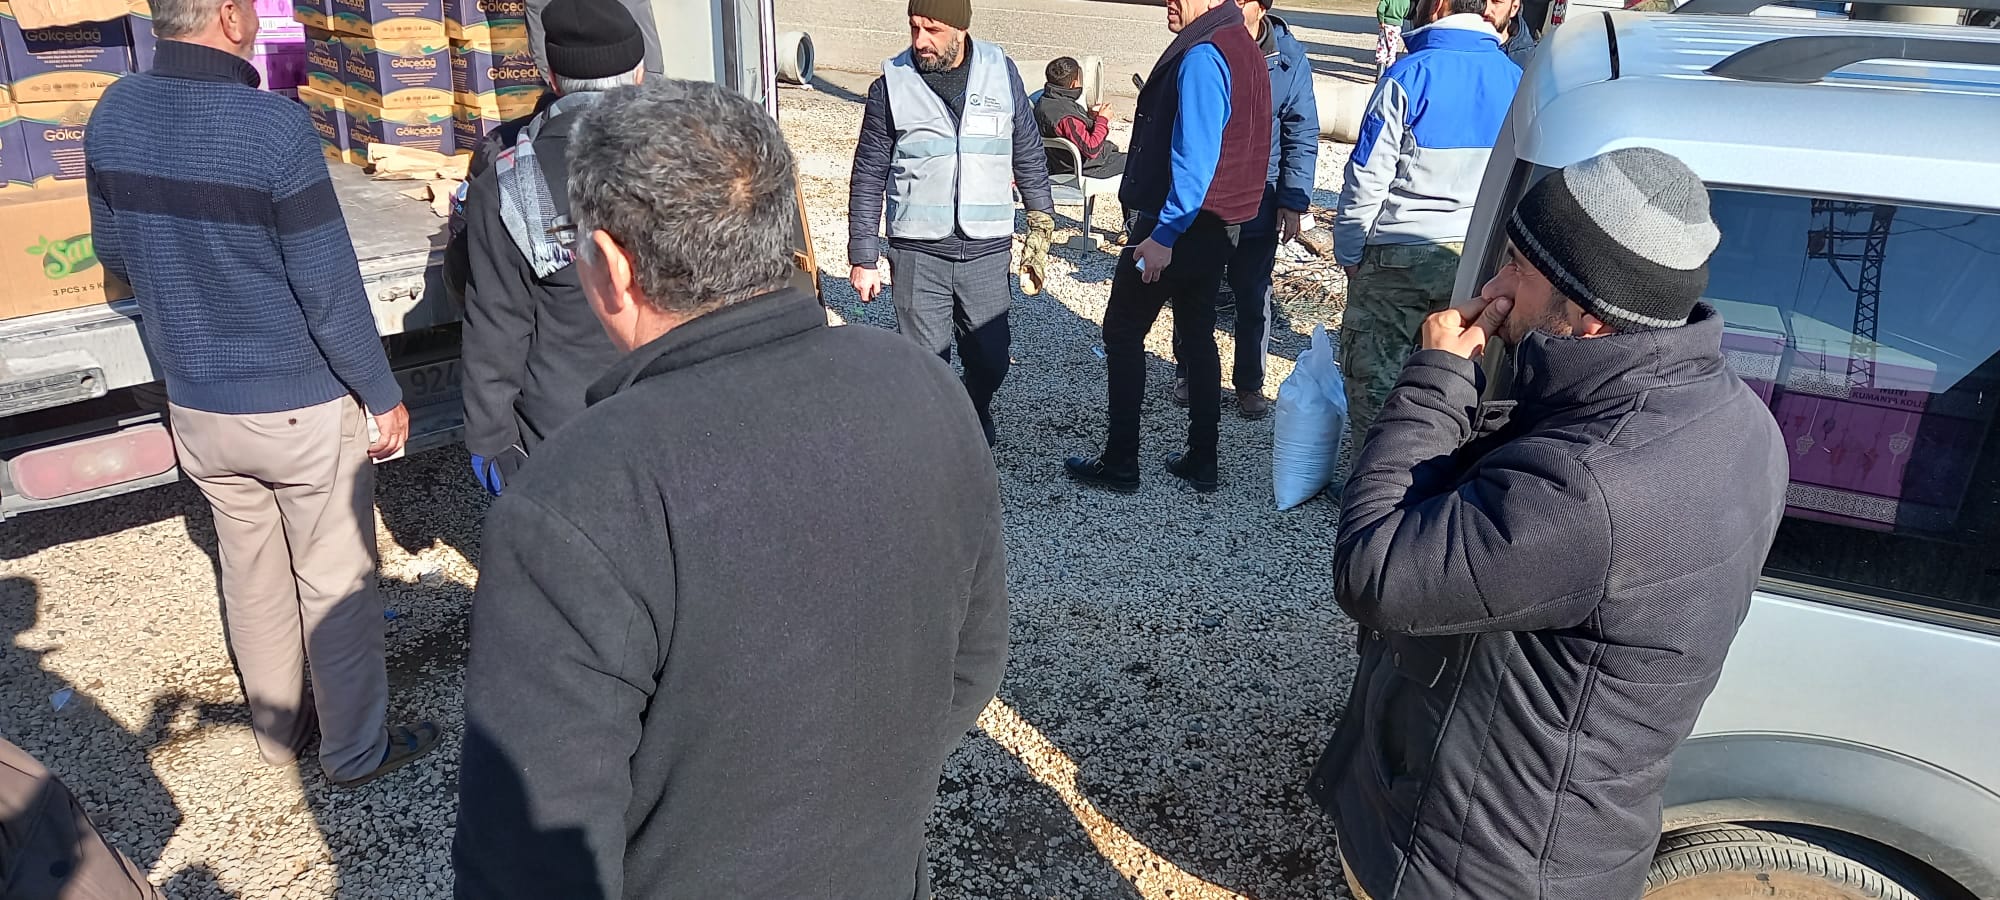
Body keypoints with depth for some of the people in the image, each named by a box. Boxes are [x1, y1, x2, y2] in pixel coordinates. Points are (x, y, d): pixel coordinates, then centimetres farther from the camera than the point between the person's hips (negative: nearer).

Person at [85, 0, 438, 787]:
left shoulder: (113, 115, -3)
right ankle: (356, 750, 25)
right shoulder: (273, 127, -24)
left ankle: (277, 728, 39)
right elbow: (331, 291, -20)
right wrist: (383, 395, -8)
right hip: (303, 407, -6)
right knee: (336, 585, 9)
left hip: (195, 406, 6)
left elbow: (115, 254, 11)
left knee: (250, 573, 21)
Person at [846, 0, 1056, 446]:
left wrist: (1040, 236, 7)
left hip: (988, 250, 2)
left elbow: (1030, 157, 9)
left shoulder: (1001, 72, 1)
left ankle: (976, 415, 41)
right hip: (918, 254, -1)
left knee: (991, 359, 10)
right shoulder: (891, 85, -3)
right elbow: (868, 178, 2)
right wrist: (863, 258, 1)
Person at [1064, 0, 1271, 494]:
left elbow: (1193, 159, -26)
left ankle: (1119, 464, 8)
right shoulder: (1243, 47, 12)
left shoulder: (1202, 56, -19)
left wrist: (1163, 234, -24)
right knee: (1198, 336, 15)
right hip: (1219, 227, 10)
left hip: (1177, 227, -9)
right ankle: (1201, 462, 22)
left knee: (1123, 333, 3)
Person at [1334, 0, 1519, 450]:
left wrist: (1348, 252, -3)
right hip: (1476, 259, 6)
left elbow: (1367, 177, -13)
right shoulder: (1516, 80, 3)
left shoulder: (1411, 75, -14)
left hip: (1398, 256, -5)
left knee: (1374, 377, 7)